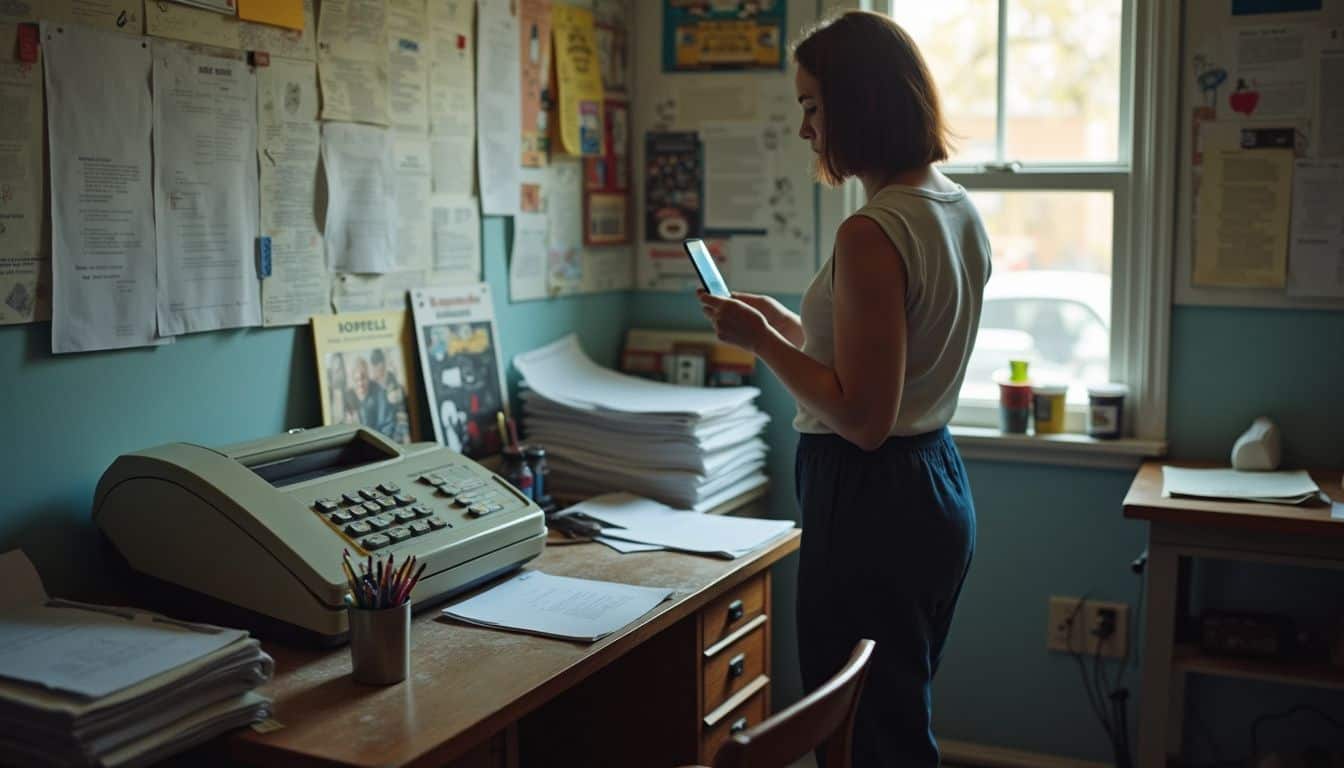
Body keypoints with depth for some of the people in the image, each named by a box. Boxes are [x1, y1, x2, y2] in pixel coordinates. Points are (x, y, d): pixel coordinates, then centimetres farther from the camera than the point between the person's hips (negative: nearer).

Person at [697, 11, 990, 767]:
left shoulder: (871, 235, -22)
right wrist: (787, 323, 14)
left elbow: (863, 417, -23)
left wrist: (761, 341, -14)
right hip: (939, 485, 10)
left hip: (873, 504, -10)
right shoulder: (960, 210, 7)